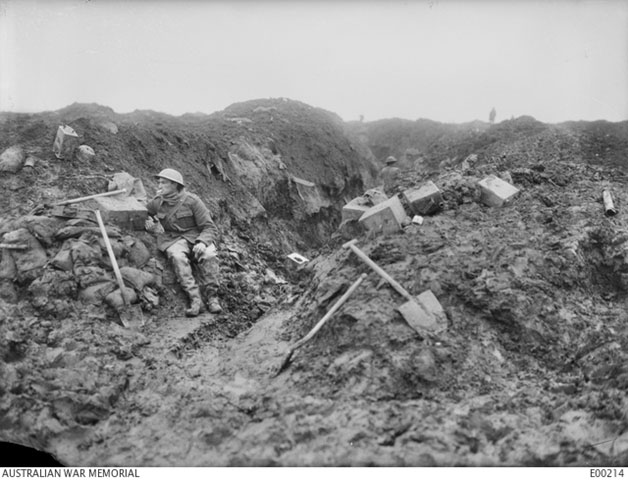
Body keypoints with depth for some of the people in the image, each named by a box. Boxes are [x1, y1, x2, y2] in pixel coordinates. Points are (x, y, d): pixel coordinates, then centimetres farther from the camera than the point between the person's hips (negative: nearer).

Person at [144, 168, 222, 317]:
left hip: (196, 236, -1)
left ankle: (211, 297, -24)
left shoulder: (192, 201, -6)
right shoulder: (157, 202, 6)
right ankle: (195, 299, -36)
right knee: (177, 257, -34)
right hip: (173, 239, 2)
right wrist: (149, 224, 3)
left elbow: (210, 228, -7)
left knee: (209, 255, -34)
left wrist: (202, 242, -28)